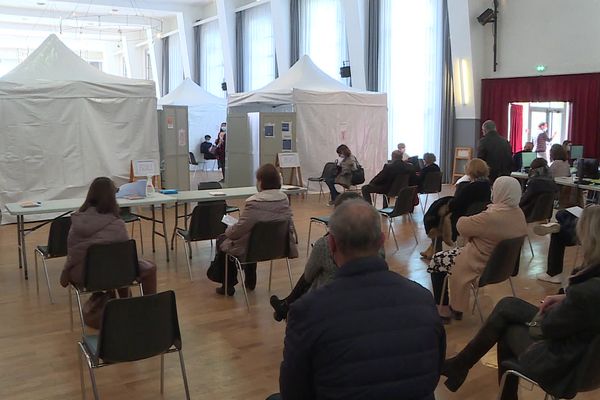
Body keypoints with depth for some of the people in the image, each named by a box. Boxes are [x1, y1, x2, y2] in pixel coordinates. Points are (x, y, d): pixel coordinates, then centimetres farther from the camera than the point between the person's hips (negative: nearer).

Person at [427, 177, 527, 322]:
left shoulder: (492, 217, -32)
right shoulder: (519, 213, -4)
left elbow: (461, 226, -18)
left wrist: (462, 219, 1)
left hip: (481, 264, -9)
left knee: (437, 261, 10)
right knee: (446, 255, 24)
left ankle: (443, 311, 17)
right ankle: (455, 308, 30)